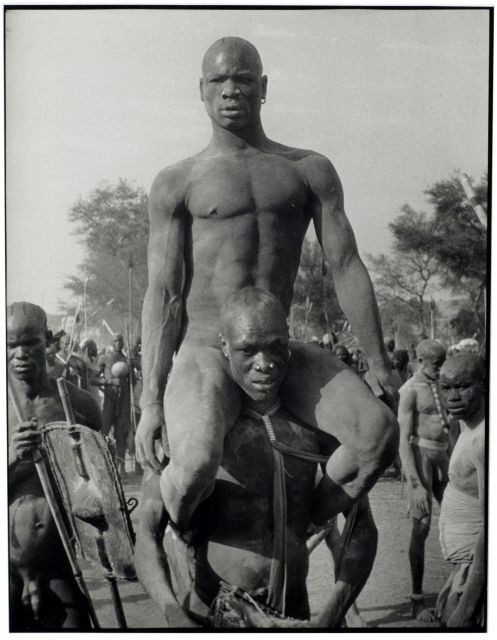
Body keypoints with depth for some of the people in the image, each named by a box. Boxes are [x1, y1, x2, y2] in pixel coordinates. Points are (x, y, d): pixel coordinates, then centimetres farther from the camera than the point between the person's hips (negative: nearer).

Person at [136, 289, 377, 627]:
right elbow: (148, 532, -12)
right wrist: (172, 609, -29)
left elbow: (362, 525, 1)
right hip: (209, 618, -3)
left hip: (294, 618, 3)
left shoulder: (314, 423, 0)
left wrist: (332, 615, -12)